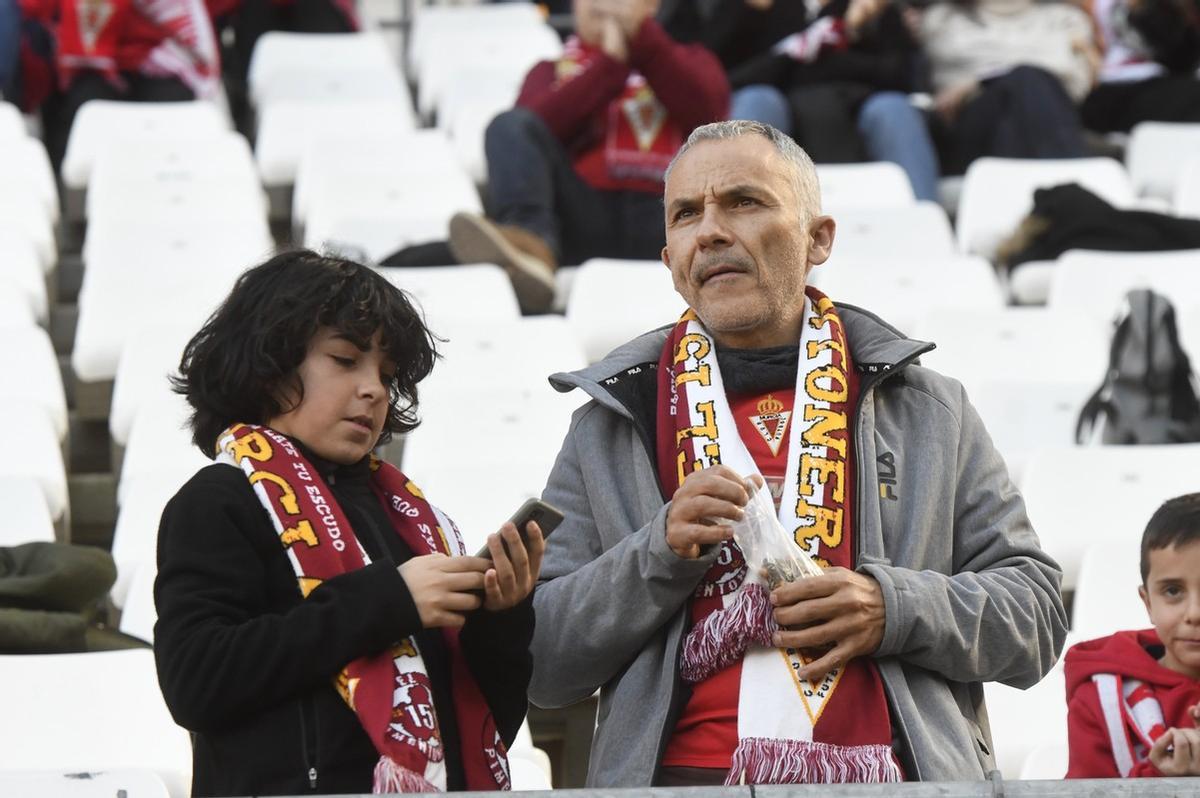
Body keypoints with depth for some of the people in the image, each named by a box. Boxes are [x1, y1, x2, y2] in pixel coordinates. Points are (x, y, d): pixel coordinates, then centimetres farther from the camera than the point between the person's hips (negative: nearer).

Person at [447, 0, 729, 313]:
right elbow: (537, 128, 4)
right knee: (510, 125, -22)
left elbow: (706, 110, 4)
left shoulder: (686, 61, 29)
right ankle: (531, 242, -49)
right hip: (581, 218, 0)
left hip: (660, 217, 0)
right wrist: (610, 63, -1)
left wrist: (643, 39, -1)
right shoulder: (552, 71, 29)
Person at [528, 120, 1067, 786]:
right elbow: (540, 669, 11)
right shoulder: (609, 429, 17)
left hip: (893, 780, 1)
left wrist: (895, 608, -2)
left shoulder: (931, 411, 19)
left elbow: (1037, 612, 15)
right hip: (684, 776, -1)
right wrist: (661, 554, -4)